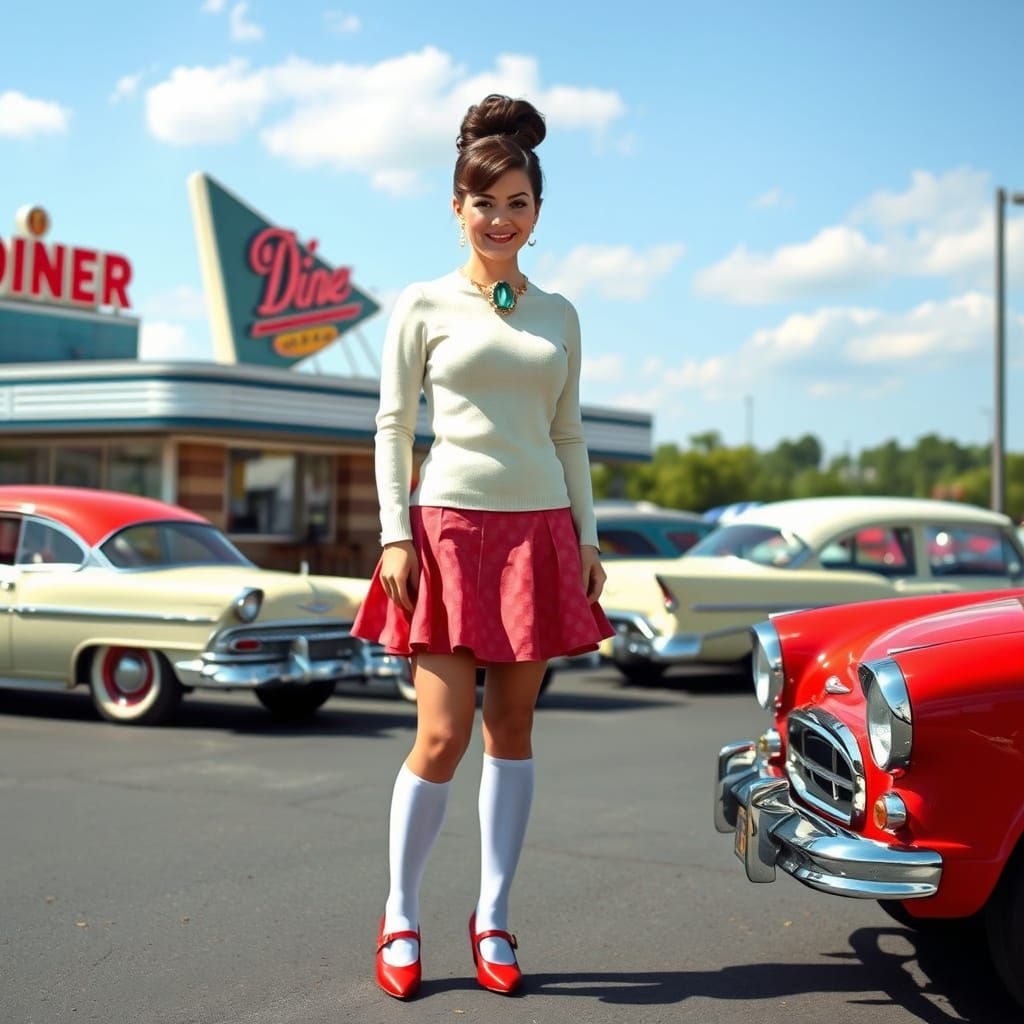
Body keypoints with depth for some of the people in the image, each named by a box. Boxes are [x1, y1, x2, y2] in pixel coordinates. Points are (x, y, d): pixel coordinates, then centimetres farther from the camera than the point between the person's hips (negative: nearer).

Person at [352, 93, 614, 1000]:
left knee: (513, 728, 6)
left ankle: (493, 918, 16)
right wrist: (395, 534, -7)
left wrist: (587, 537, 10)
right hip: (450, 525, -3)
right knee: (443, 736, -7)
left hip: (539, 532, 3)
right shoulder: (425, 306, 4)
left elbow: (569, 432, 16)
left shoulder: (557, 315, 13)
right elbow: (393, 427, 2)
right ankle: (401, 916, 12)